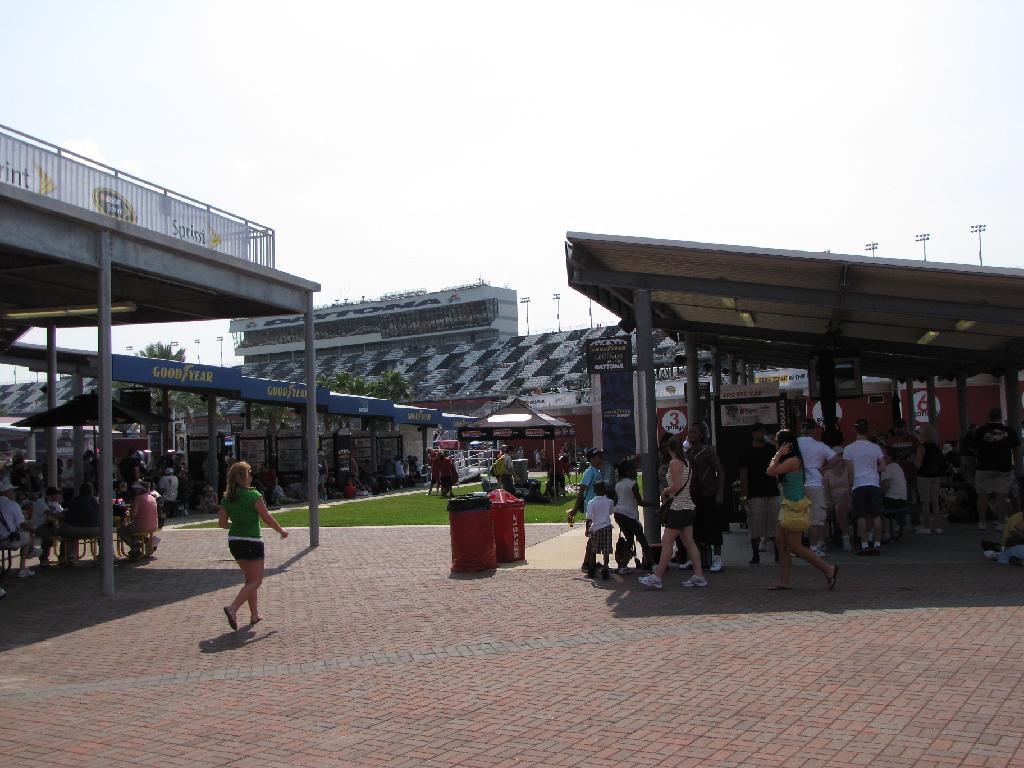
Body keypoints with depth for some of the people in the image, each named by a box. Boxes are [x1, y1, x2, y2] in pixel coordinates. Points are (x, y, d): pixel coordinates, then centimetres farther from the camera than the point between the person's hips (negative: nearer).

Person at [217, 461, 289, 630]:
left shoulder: (227, 498, 3)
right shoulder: (253, 495, -14)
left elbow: (222, 523, 5)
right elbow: (267, 518, -10)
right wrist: (282, 531, 4)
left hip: (234, 541, 7)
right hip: (252, 542, -7)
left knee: (250, 578, 19)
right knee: (255, 581, 1)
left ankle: (254, 614, 24)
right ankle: (232, 608, -17)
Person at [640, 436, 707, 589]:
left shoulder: (674, 463, -13)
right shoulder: (687, 463, 12)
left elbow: (676, 486, -20)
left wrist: (664, 492, -3)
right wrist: (668, 493, 15)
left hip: (678, 507, -9)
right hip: (688, 506, 9)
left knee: (666, 542, -6)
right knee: (689, 542, 10)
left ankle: (657, 577, -5)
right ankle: (699, 576, 10)